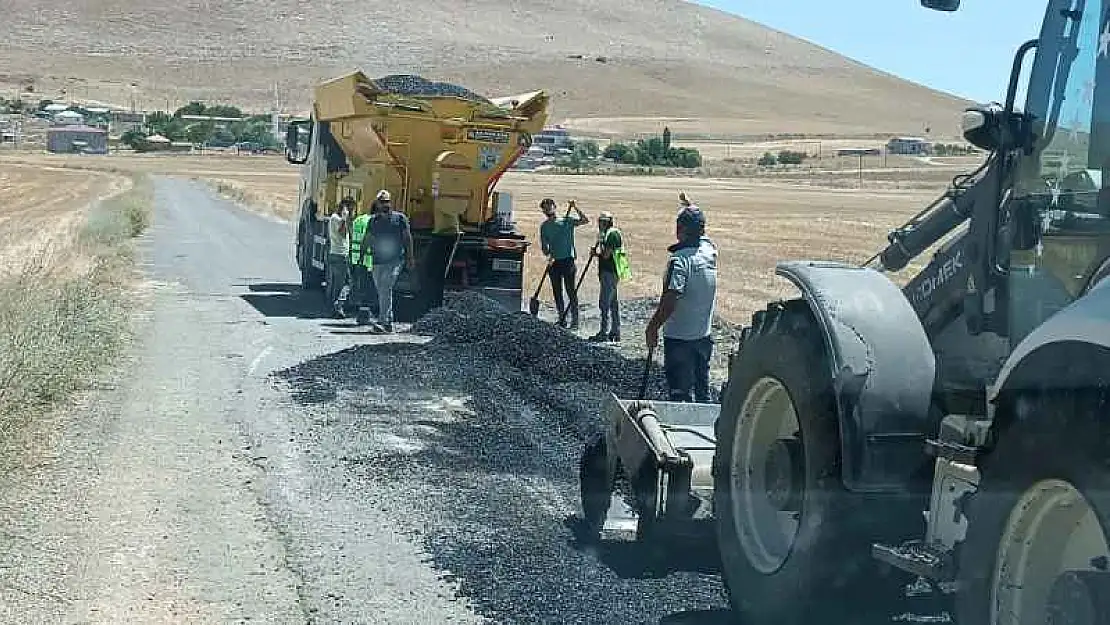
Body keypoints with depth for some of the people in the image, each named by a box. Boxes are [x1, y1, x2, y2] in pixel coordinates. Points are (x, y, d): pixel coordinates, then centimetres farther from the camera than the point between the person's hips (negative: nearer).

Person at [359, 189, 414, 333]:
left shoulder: (400, 218, 5)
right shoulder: (373, 219, 16)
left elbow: (407, 238, 5)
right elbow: (367, 239, 20)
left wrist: (410, 257, -1)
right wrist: (361, 255, 12)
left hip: (395, 260, -5)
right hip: (377, 260, 5)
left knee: (386, 289, -18)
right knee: (381, 291, 6)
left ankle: (384, 320, -20)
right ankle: (388, 321, 14)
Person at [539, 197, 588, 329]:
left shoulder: (567, 221, 4)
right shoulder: (544, 226, 12)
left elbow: (585, 220, -3)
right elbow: (544, 246, 9)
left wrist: (575, 208, -12)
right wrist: (548, 254, -11)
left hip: (568, 260, -4)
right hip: (554, 263, 4)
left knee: (571, 290, -7)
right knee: (557, 292, 7)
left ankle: (574, 320, -7)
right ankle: (562, 319, 16)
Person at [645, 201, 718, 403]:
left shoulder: (680, 259, -21)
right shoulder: (710, 250, 0)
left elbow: (670, 299, -27)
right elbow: (700, 234, 25)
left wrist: (653, 326, -19)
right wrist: (694, 211, 28)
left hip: (679, 337, -7)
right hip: (704, 335, 7)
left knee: (679, 393, 0)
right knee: (702, 389, 17)